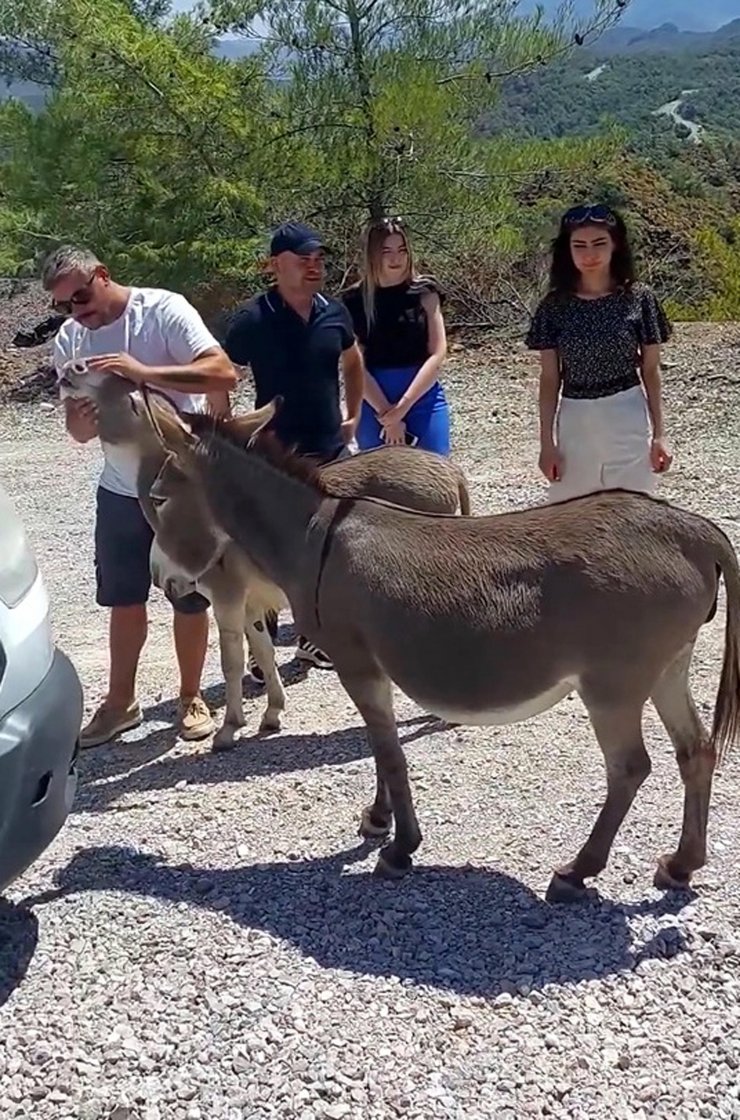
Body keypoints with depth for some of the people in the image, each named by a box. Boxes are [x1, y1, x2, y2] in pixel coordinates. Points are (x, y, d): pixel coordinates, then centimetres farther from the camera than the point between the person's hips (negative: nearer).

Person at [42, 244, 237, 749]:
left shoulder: (164, 310, -15)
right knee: (124, 598, 13)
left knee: (190, 598, 7)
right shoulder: (69, 339, 0)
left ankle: (191, 698, 24)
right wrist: (84, 421, -22)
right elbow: (77, 425, 4)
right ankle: (121, 701, 28)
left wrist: (143, 371, -37)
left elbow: (223, 373, -26)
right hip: (120, 490, 5)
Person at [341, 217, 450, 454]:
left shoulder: (425, 293, -2)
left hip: (424, 401, 0)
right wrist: (386, 413, -11)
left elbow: (437, 354, -7)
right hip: (374, 405, 1)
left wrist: (403, 406, -13)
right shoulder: (355, 300, -2)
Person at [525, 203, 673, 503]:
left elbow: (651, 370, 1)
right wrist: (546, 441, -1)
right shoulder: (555, 305, -1)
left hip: (629, 421, -1)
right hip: (574, 423, 1)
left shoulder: (639, 298, -4)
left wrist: (659, 433, -2)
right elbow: (549, 378, 2)